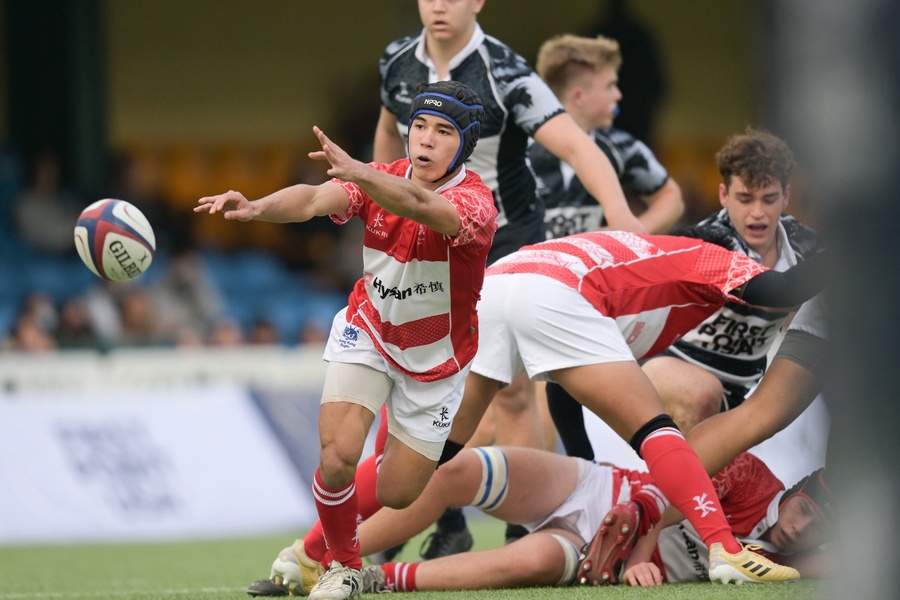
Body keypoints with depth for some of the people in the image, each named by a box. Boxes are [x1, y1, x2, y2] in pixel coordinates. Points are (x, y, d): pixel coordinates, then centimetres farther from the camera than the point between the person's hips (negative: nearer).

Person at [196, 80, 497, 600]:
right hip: (367, 336, 2)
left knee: (397, 494, 2)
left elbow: (418, 204, -49)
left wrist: (356, 171, -68)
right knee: (337, 458, -19)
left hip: (435, 358, -2)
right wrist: (256, 207, -52)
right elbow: (316, 199, -30)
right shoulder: (382, 179, -12)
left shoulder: (474, 202, -26)